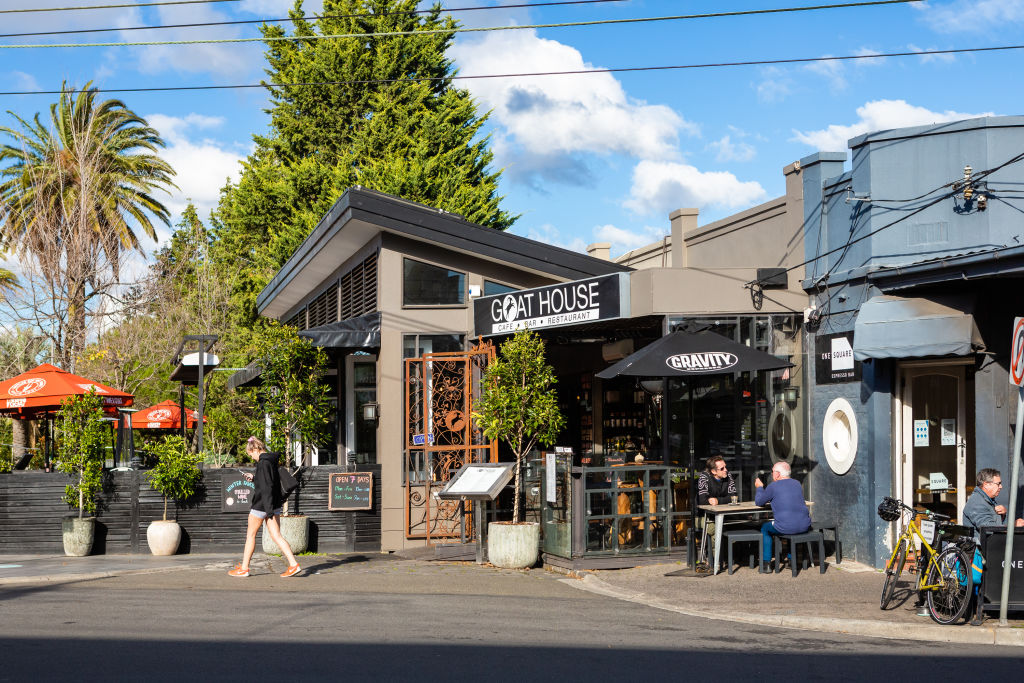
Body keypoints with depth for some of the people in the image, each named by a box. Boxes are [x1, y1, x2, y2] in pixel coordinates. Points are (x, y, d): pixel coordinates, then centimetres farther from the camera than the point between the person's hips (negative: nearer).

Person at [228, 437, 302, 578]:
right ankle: (293, 564, -8)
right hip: (274, 505, 8)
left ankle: (244, 568, 14)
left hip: (262, 504, -8)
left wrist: (269, 509, -23)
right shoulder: (272, 460, 11)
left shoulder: (263, 463, -17)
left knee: (250, 535, 6)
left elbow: (266, 487, -21)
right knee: (276, 536, 4)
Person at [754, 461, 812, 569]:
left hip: (785, 527, -5)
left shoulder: (773, 486, -3)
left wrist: (759, 487, 25)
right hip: (804, 526, 5)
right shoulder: (797, 483, 15)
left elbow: (759, 501, 8)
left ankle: (766, 563, 18)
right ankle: (792, 559, 33)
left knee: (765, 528, 22)